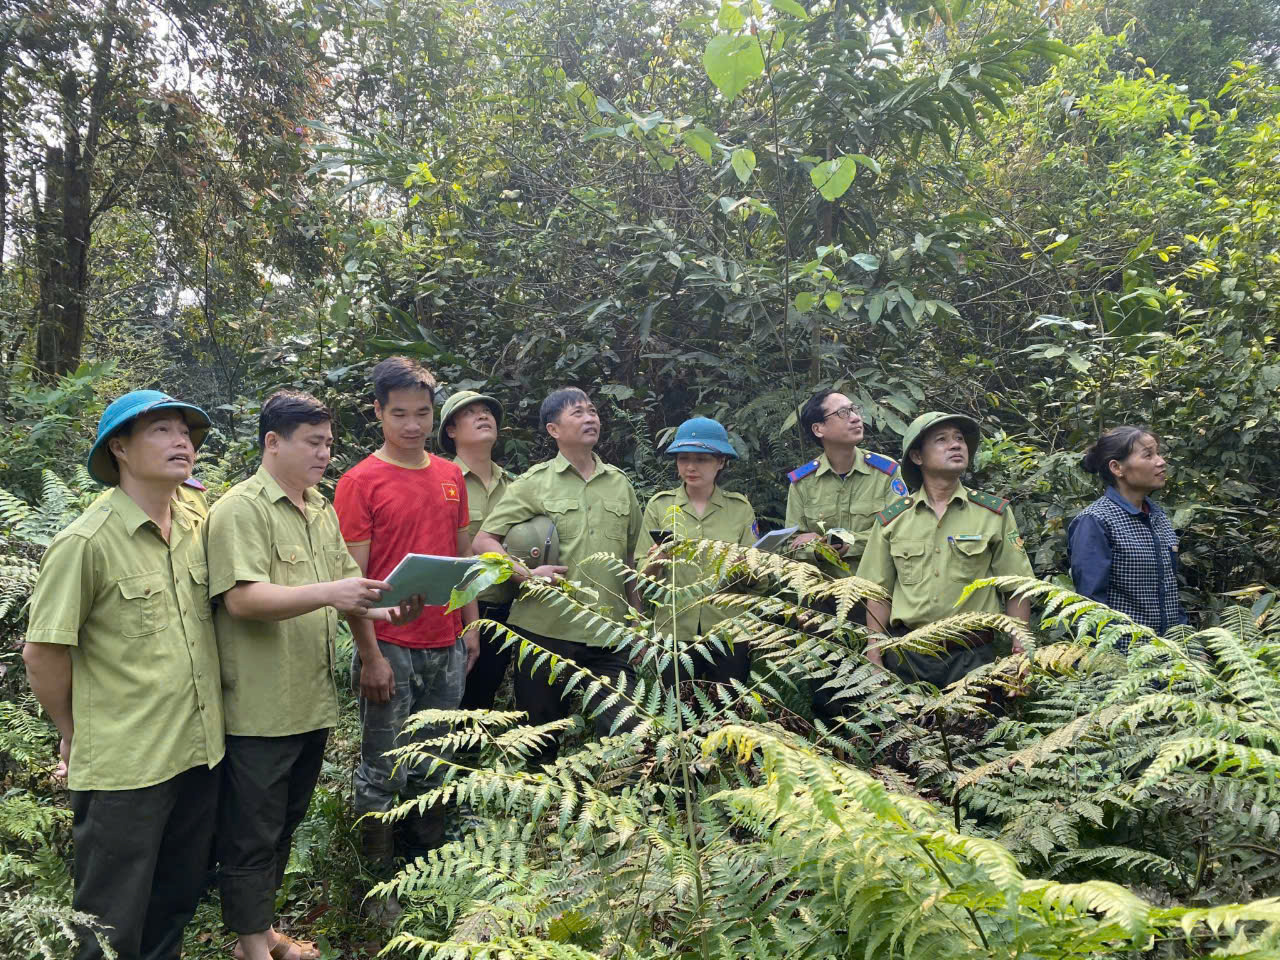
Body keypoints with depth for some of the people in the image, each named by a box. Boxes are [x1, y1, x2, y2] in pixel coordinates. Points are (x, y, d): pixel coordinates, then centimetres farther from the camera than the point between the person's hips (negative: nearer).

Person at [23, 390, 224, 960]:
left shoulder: (197, 530, 5)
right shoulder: (87, 542, -15)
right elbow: (42, 652, -11)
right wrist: (75, 733, -1)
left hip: (200, 751, 6)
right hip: (122, 764, -6)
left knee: (178, 901, 21)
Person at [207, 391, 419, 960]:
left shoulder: (321, 511, 13)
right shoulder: (240, 510, -13)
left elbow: (348, 585, 18)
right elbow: (241, 598, -24)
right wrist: (327, 593, -31)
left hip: (313, 702, 8)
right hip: (259, 710, -8)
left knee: (284, 826, 20)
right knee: (252, 834, 7)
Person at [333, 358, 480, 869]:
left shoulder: (450, 475, 9)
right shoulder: (360, 481, -8)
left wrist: (470, 625, 11)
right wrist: (370, 655, -13)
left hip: (446, 646, 5)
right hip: (390, 648, -5)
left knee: (433, 769, 16)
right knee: (383, 773, 6)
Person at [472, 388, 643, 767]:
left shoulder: (621, 484, 11)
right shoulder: (535, 483, 0)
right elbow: (484, 541, -3)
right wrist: (528, 574, -17)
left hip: (608, 636, 3)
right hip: (546, 631, -2)